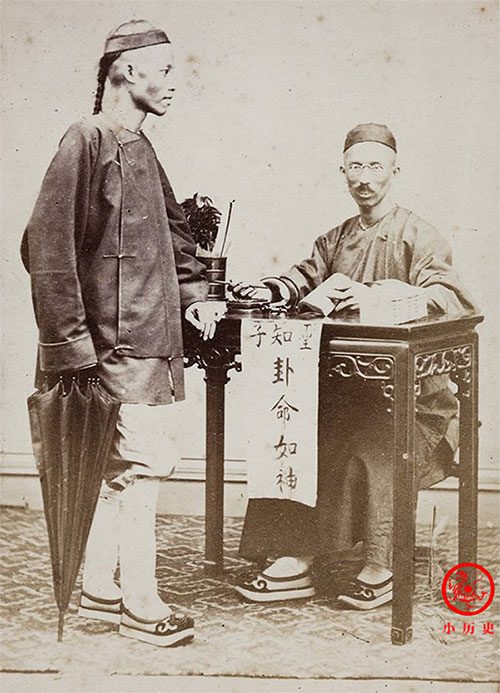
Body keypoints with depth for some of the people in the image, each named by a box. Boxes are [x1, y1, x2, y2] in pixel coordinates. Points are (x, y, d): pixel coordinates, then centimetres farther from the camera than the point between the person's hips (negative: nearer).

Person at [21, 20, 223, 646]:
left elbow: (172, 231, 28)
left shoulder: (140, 149, 16)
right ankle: (140, 604, 4)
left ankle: (99, 588, 25)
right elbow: (48, 247, -17)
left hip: (148, 340, 9)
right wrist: (72, 344, -18)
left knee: (122, 464, 14)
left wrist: (194, 296, 14)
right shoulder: (86, 142, -12)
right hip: (115, 342, -9)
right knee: (147, 458, -8)